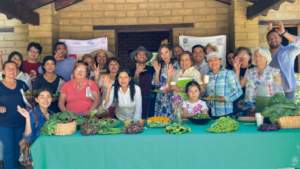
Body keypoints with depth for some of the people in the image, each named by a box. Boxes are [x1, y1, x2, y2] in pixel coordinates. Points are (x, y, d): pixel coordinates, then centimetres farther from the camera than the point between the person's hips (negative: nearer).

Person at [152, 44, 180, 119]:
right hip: (161, 99, 3)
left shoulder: (176, 65, -2)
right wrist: (157, 71, -9)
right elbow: (156, 84, 3)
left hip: (172, 97, -3)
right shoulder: (159, 65, 7)